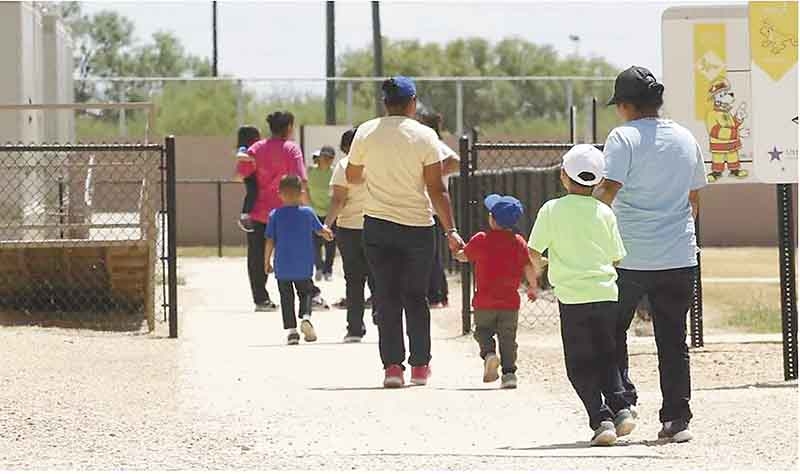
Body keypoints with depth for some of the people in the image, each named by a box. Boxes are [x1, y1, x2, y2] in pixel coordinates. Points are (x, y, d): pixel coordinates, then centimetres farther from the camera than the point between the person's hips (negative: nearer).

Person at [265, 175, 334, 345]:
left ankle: (291, 328, 1)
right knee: (305, 293, 15)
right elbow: (321, 231, 13)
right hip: (304, 267, 0)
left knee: (286, 297, 9)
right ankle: (305, 316, -12)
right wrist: (328, 234, 37)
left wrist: (267, 262, 7)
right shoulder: (308, 213, -2)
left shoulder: (275, 215, -5)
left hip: (282, 267, 0)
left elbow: (270, 241, -4)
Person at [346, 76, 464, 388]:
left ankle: (392, 365, -3)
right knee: (416, 297, 11)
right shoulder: (424, 136, -8)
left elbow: (352, 177, 13)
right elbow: (436, 189, -10)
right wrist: (450, 230, -8)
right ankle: (420, 366, 16)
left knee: (387, 297, 5)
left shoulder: (366, 133, -1)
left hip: (377, 226, 1)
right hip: (418, 226, -1)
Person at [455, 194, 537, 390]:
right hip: (510, 301, 2)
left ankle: (489, 353, -14)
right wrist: (532, 287, 15)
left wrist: (457, 251, 34)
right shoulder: (519, 242, -1)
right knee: (508, 338, 8)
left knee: (483, 331, 14)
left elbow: (463, 256, 10)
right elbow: (529, 268, -2)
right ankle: (509, 372, -1)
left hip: (484, 302, -2)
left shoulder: (480, 240, -6)